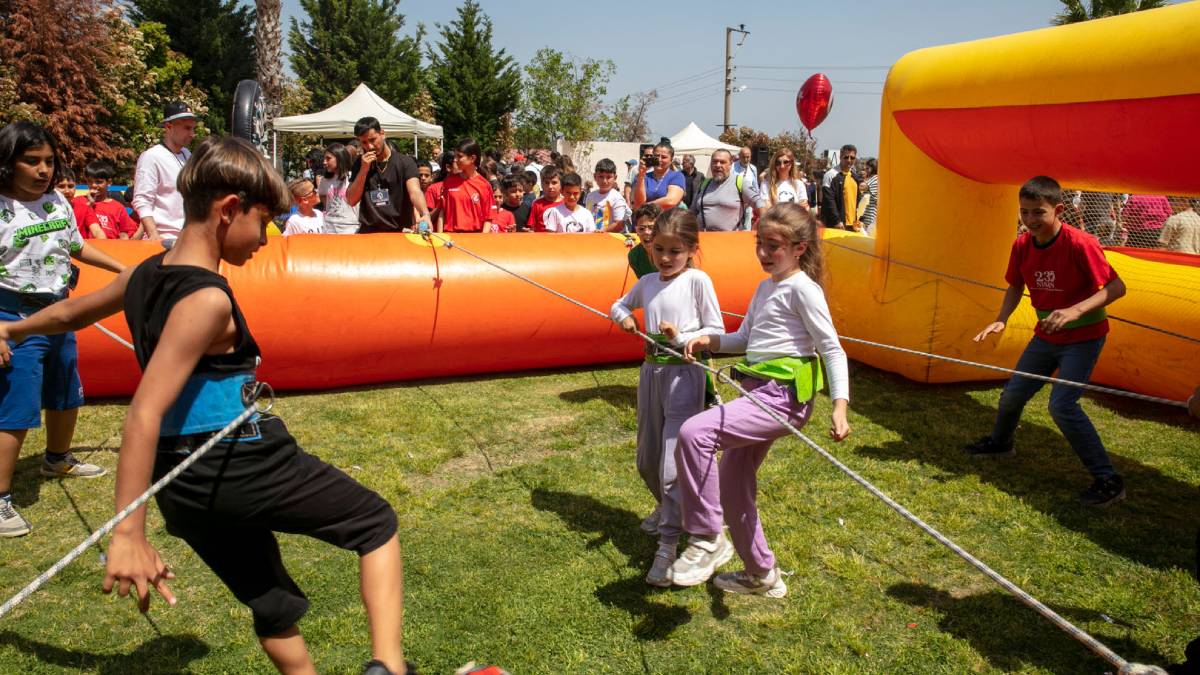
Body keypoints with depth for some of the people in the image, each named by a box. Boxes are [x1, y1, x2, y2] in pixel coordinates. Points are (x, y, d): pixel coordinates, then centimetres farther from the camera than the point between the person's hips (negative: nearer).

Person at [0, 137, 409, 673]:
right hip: (243, 467, -8)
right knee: (376, 523, 7)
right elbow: (144, 415, -26)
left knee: (272, 604, 22)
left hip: (184, 484, 8)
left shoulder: (144, 275, 5)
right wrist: (128, 535, -27)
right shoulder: (207, 299, -20)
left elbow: (69, 313, 24)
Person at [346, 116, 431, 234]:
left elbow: (414, 191, -17)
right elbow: (351, 201, 2)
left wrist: (425, 214, -37)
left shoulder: (405, 162, -2)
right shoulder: (361, 164, 8)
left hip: (399, 232, -2)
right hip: (368, 233, 2)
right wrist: (364, 170, -8)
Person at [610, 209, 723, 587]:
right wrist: (624, 318, 4)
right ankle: (666, 507, 46)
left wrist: (681, 338, -20)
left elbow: (717, 331, -6)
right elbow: (619, 305, 26)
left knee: (672, 464, -11)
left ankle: (668, 547, -5)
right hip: (651, 371, 6)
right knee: (647, 460, 17)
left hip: (684, 374, -6)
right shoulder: (647, 283, 8)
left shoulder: (698, 281, -7)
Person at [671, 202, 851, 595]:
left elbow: (832, 349, -11)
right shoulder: (765, 287, 18)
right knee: (733, 486, 14)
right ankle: (762, 576, 33)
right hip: (757, 393, 10)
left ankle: (707, 539, -13)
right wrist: (709, 340, 5)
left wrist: (840, 406, -20)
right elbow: (745, 339, 24)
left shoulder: (802, 288, -8)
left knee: (695, 433, -26)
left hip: (784, 396, -10)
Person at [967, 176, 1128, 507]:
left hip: (1083, 337, -6)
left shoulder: (1080, 243, -25)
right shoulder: (1021, 246, -7)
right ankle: (999, 441, 46)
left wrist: (1075, 311, -38)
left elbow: (1116, 286, -25)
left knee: (1062, 404, -19)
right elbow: (1016, 287, 7)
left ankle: (1108, 480, -9)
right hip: (1046, 335, 7)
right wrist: (1001, 320, -9)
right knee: (1013, 393, 15)